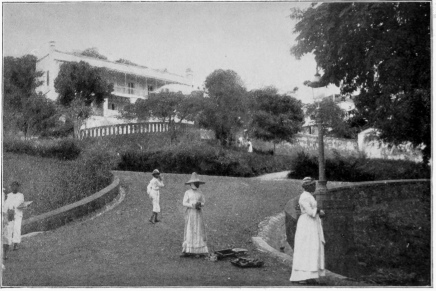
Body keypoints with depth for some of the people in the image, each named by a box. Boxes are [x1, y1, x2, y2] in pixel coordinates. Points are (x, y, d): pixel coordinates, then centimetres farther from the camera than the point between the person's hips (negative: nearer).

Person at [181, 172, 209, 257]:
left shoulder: (200, 193, 9)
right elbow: (184, 203, -6)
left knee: (198, 231, -1)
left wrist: (200, 204, -15)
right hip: (190, 214, -2)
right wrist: (193, 205, -18)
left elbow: (203, 203, 9)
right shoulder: (187, 193, 1)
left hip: (198, 214, 2)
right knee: (189, 231, -3)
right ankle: (187, 251, -2)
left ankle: (198, 251, 2)